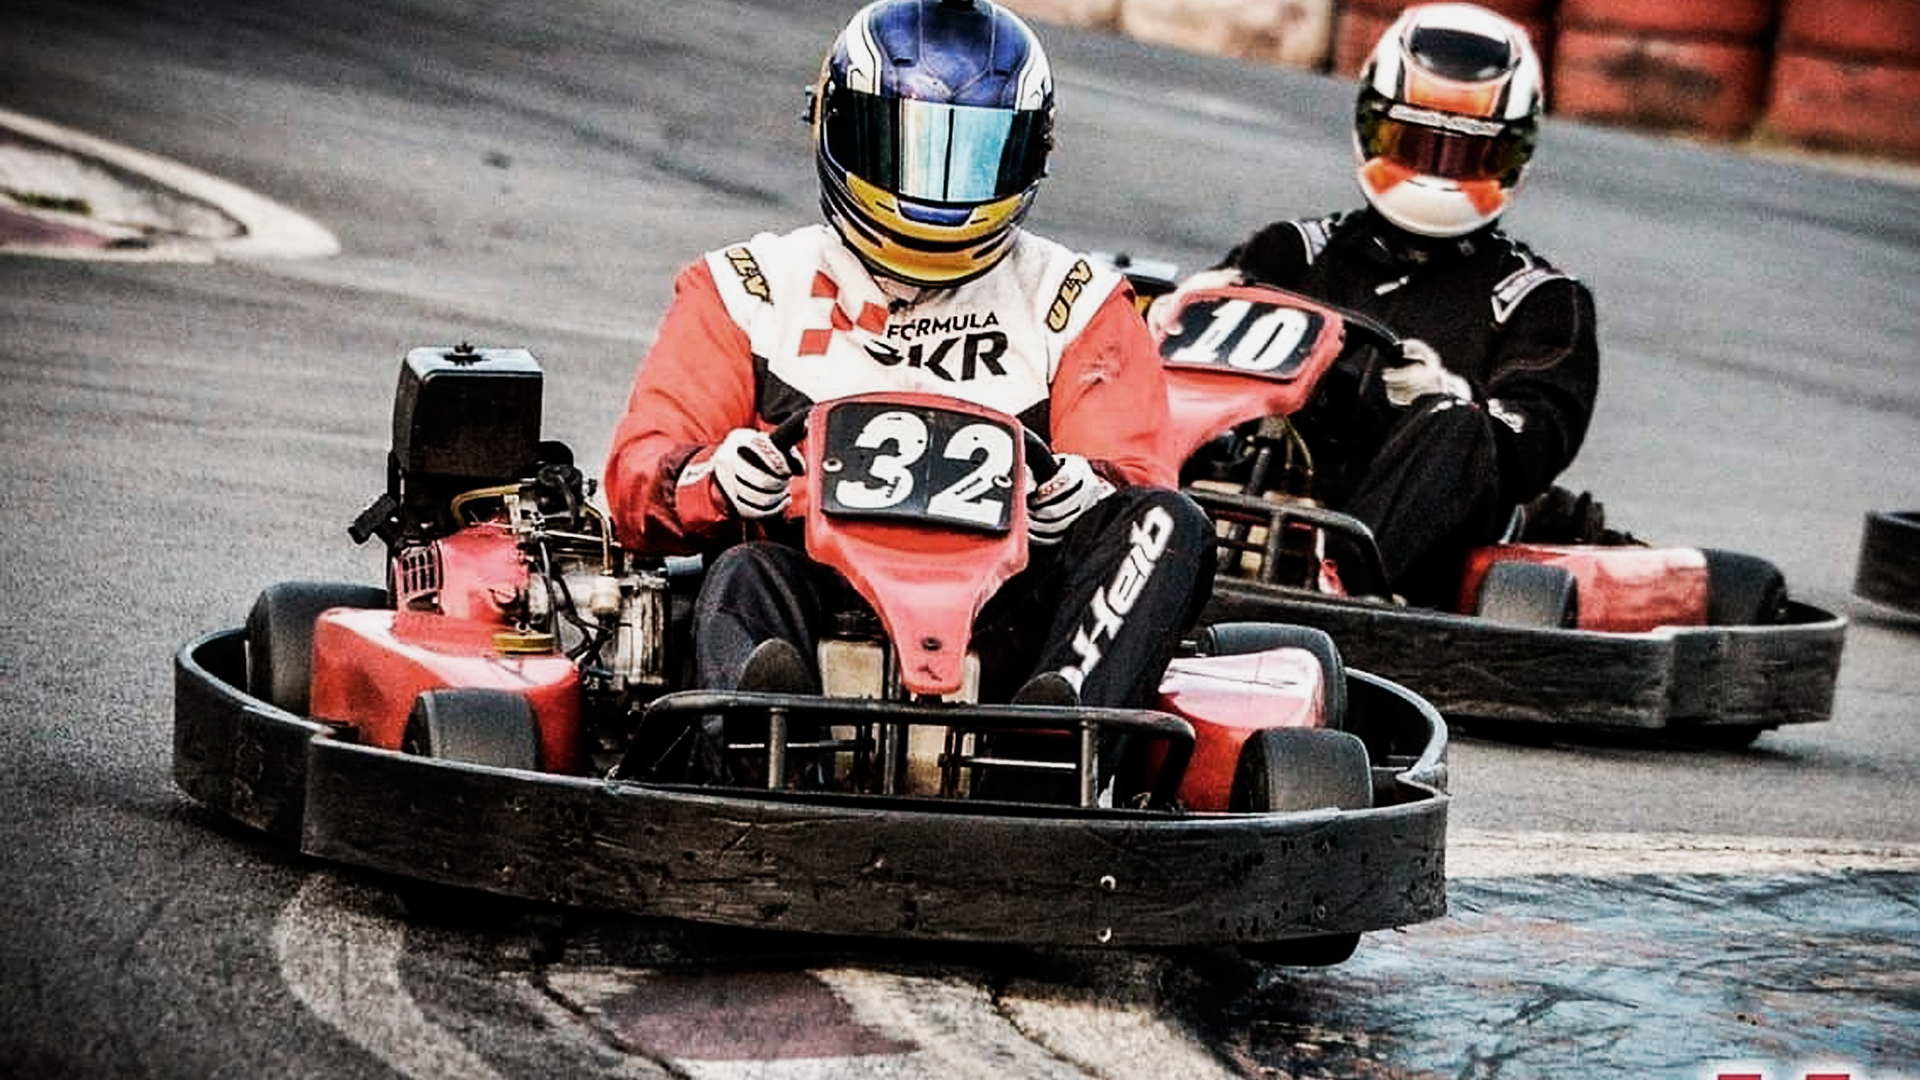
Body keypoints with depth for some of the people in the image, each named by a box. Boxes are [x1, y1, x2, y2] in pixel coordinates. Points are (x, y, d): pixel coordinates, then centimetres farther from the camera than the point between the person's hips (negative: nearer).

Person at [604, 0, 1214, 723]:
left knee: (1170, 525, -23)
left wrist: (1083, 494, -20)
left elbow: (1137, 483, 7)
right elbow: (639, 483, 8)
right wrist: (716, 480, -18)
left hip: (998, 631, 1)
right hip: (817, 601, -1)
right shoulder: (749, 292, 18)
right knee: (744, 579, -33)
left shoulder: (1075, 306, 20)